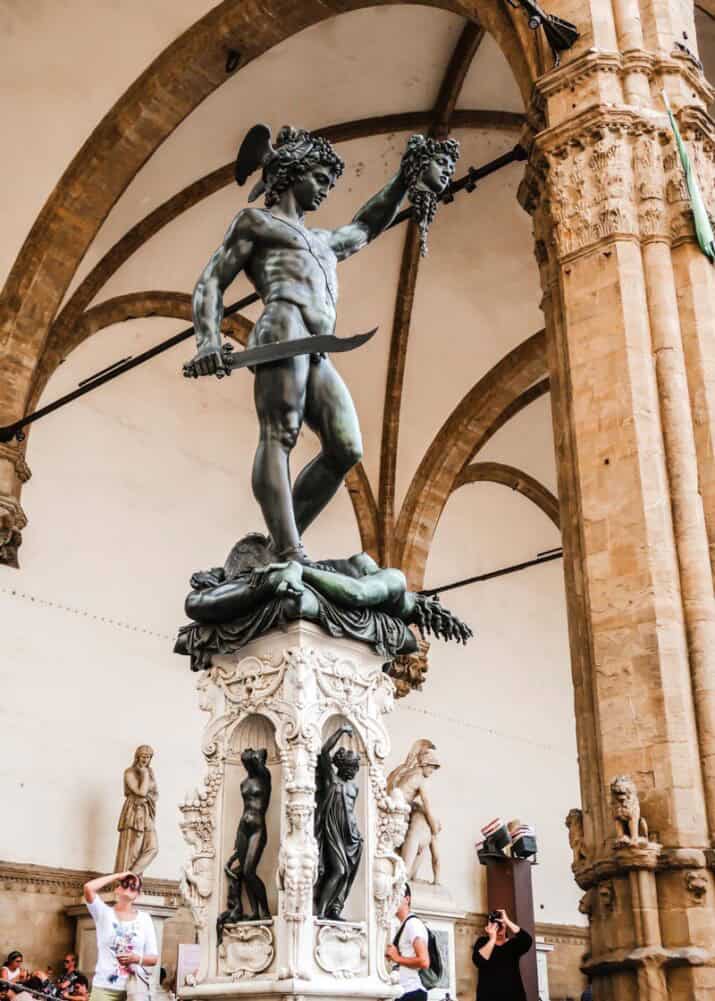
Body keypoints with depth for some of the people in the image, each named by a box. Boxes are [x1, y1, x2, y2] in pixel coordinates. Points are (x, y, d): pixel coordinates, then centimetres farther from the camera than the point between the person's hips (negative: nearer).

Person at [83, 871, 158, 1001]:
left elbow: (154, 958, 7)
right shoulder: (104, 912, 6)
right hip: (105, 987, -1)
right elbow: (89, 888, -14)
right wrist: (118, 876, -4)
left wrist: (137, 958, -14)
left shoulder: (144, 918, 8)